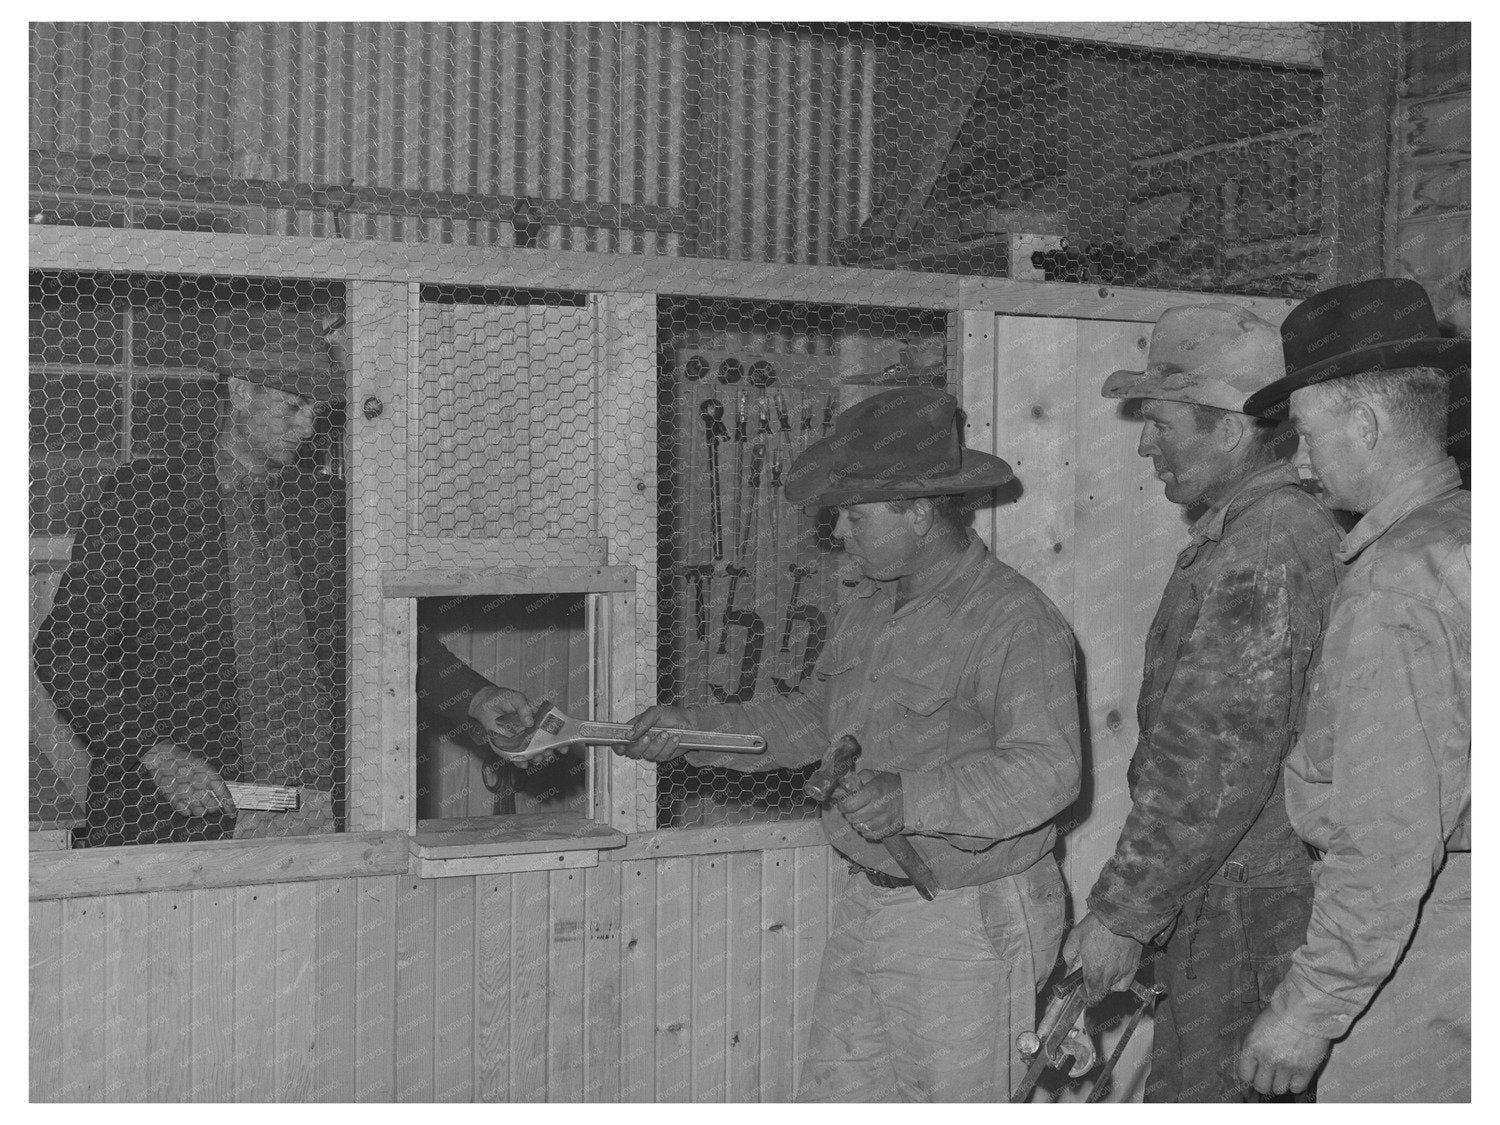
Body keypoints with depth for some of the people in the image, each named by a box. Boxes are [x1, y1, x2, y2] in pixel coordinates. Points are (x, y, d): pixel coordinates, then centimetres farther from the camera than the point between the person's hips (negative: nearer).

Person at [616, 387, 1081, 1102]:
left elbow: (1044, 770, -28)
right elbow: (811, 719, 21)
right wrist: (692, 727, 9)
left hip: (970, 927, -8)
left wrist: (911, 798, -41)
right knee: (835, 1096, 13)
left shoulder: (1015, 621, -18)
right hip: (865, 906, 8)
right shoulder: (866, 610, 10)